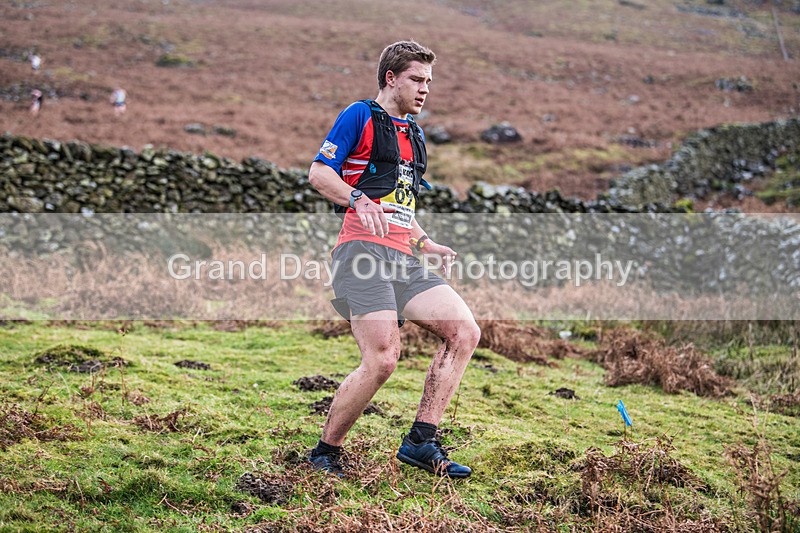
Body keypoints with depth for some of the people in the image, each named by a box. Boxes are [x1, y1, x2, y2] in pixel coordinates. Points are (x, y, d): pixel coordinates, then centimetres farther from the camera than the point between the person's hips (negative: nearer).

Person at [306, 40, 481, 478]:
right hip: (363, 250, -8)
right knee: (382, 359, -20)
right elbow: (318, 173, -5)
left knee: (464, 332, -6)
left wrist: (426, 244, 22)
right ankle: (325, 451, -1)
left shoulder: (413, 134, 28)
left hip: (404, 261, 8)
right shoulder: (360, 115, 3)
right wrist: (358, 200, -21)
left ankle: (421, 442, -2)